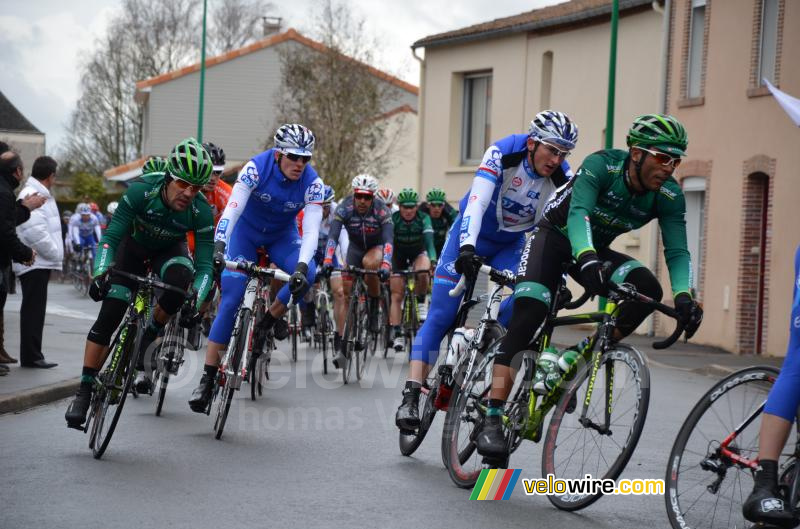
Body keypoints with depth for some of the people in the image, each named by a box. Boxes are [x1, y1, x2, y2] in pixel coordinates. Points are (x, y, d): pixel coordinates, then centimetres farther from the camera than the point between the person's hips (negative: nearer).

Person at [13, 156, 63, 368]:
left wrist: (54, 255, 12)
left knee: (35, 311, 11)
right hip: (35, 263, -10)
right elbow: (35, 231, -22)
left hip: (41, 263, 10)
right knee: (33, 310, -7)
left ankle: (32, 355, 16)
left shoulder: (41, 195, 18)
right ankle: (31, 356, -5)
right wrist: (55, 254, -14)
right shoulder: (30, 195, -14)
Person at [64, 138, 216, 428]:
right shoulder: (141, 190, -33)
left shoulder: (200, 210, -30)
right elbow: (111, 237, -28)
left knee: (181, 281, -35)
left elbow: (205, 265, -27)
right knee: (109, 316, -13)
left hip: (170, 250, 0)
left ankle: (150, 334, -8)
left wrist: (195, 301, -45)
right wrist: (101, 273, -45)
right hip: (134, 244, 0)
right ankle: (84, 390, -5)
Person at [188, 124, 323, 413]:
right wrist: (218, 246, -51)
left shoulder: (312, 183, -24)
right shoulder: (256, 169, -29)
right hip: (246, 231, -2)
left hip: (282, 236, 2)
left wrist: (301, 266, -47)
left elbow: (311, 229, -31)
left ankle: (269, 319, -4)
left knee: (307, 274, -30)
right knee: (230, 301, -13)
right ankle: (207, 378, -8)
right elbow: (232, 209, -37)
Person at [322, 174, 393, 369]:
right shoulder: (344, 208, -24)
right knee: (343, 290, -11)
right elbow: (333, 236, -33)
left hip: (377, 248, -2)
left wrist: (386, 265, -53)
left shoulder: (381, 210, -28)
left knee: (369, 262, -37)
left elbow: (388, 239, -38)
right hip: (355, 248, 2)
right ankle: (339, 344, -9)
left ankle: (374, 307, -13)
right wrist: (328, 260, -49)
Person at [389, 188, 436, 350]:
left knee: (423, 273, -35)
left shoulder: (424, 219, -23)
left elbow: (429, 242, -31)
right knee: (397, 296, -9)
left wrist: (433, 261, -49)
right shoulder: (393, 219, -24)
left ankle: (421, 303, -9)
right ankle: (397, 335, -6)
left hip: (418, 253, 0)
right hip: (398, 255, 0)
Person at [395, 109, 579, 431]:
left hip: (511, 247, 3)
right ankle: (411, 397, -13)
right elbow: (477, 201, -37)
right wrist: (467, 247, -50)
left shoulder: (562, 178, -18)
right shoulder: (503, 153, -27)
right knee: (439, 318, -11)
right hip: (471, 235, -3)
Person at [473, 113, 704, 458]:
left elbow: (677, 251, -20)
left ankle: (578, 355, -13)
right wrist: (587, 259, -61)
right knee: (526, 318, -25)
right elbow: (578, 213, -42)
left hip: (596, 250, 5)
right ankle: (492, 420, -26)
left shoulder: (669, 196, -16)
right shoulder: (602, 165, -28)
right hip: (555, 236, -4)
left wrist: (683, 296, -39)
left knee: (648, 289, -25)